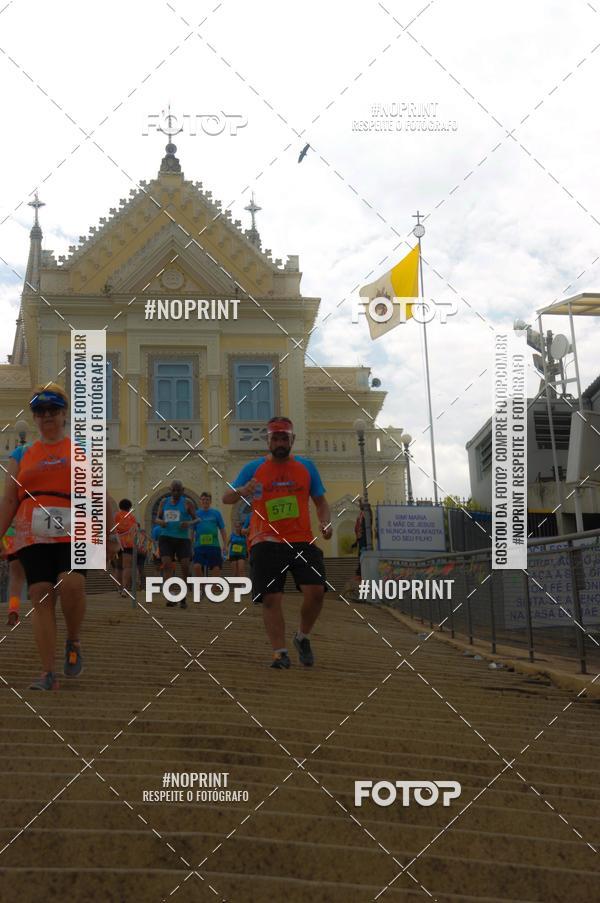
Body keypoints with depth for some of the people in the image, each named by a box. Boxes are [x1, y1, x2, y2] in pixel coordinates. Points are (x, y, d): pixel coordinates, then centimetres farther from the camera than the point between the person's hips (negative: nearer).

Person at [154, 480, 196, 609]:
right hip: (166, 538, 2)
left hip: (183, 539, -2)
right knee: (166, 565, -16)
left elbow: (197, 519, 0)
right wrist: (160, 522, -9)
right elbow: (156, 518, 15)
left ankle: (183, 597, 11)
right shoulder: (164, 502, 11)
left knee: (185, 566, -9)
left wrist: (189, 523, -22)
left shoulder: (187, 503, 1)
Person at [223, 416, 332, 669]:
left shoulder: (306, 466, 12)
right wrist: (242, 491, -19)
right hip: (266, 542, -1)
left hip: (302, 540, 1)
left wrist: (325, 523, -2)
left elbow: (320, 501, 19)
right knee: (271, 598, -9)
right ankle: (279, 652, 0)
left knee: (315, 591, -13)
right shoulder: (253, 468, 7)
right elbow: (226, 498, 3)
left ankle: (303, 637, 13)